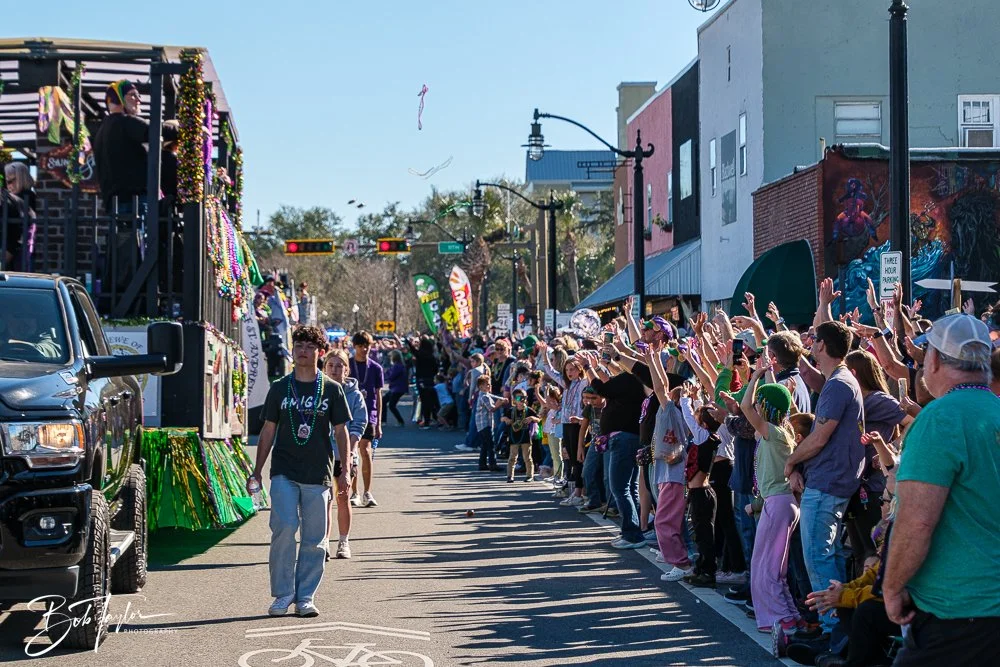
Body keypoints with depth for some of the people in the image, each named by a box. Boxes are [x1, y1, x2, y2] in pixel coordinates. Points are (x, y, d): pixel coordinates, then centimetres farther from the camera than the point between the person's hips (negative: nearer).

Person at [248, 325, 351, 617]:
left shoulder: (332, 390, 6)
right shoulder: (279, 388, 8)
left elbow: (341, 431, 8)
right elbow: (268, 431, 11)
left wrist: (344, 470, 0)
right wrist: (256, 472, 9)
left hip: (318, 474, 0)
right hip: (284, 472, 0)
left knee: (314, 538, 1)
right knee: (284, 528, -14)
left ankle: (305, 597, 11)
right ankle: (283, 594, -2)